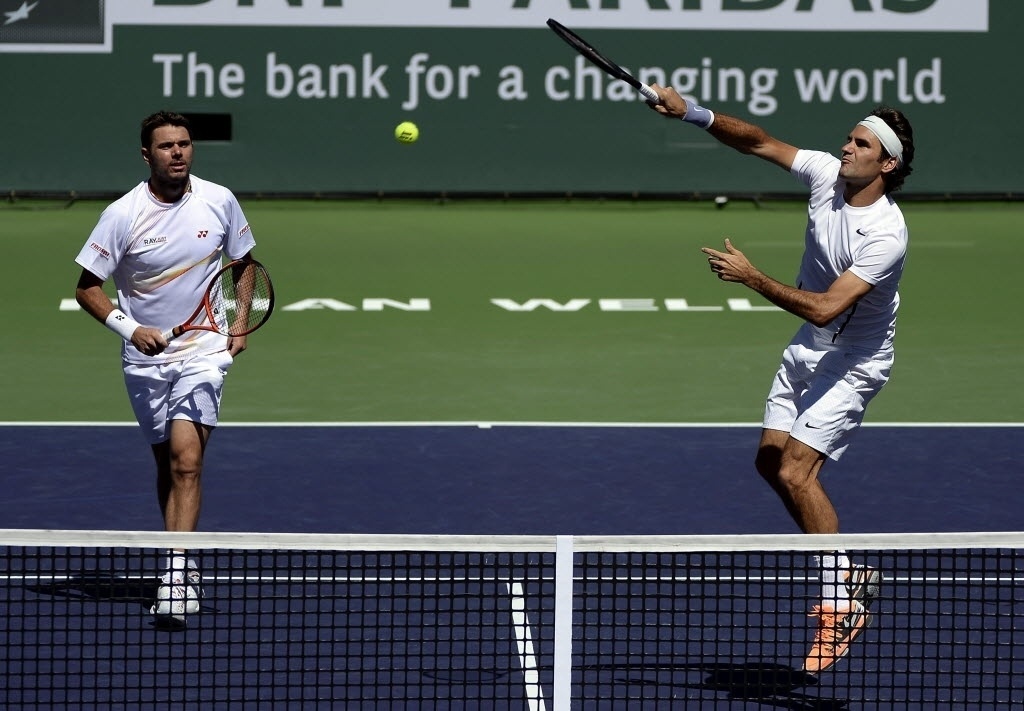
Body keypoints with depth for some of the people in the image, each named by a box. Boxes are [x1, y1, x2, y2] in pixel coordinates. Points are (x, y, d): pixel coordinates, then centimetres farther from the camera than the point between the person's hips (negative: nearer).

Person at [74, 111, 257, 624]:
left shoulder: (220, 202, -4)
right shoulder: (123, 215, -11)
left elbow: (245, 264, 14)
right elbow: (86, 288, -6)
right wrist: (128, 327, -21)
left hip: (204, 350, -1)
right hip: (146, 357, 1)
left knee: (186, 458, -18)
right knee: (168, 463, 11)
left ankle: (176, 577, -27)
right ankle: (186, 567, 27)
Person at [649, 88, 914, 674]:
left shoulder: (885, 235, -31)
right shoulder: (826, 173, -9)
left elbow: (825, 307, -35)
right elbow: (760, 142, -3)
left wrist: (753, 278, -37)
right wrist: (694, 114, -17)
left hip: (853, 361, -9)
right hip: (809, 349, 9)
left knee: (796, 473, -18)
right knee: (771, 460, 13)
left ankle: (843, 604, -6)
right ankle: (851, 572, 25)